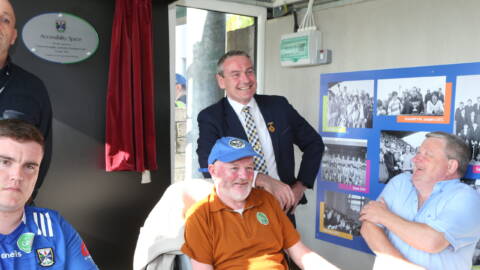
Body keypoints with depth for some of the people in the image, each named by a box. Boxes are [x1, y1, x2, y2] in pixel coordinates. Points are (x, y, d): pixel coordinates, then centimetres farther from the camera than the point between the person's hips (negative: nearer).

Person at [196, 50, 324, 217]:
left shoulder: (279, 105, 0)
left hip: (283, 206, 3)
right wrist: (263, 180, -29)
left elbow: (314, 143, 8)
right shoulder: (210, 117, -8)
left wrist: (301, 186, -3)